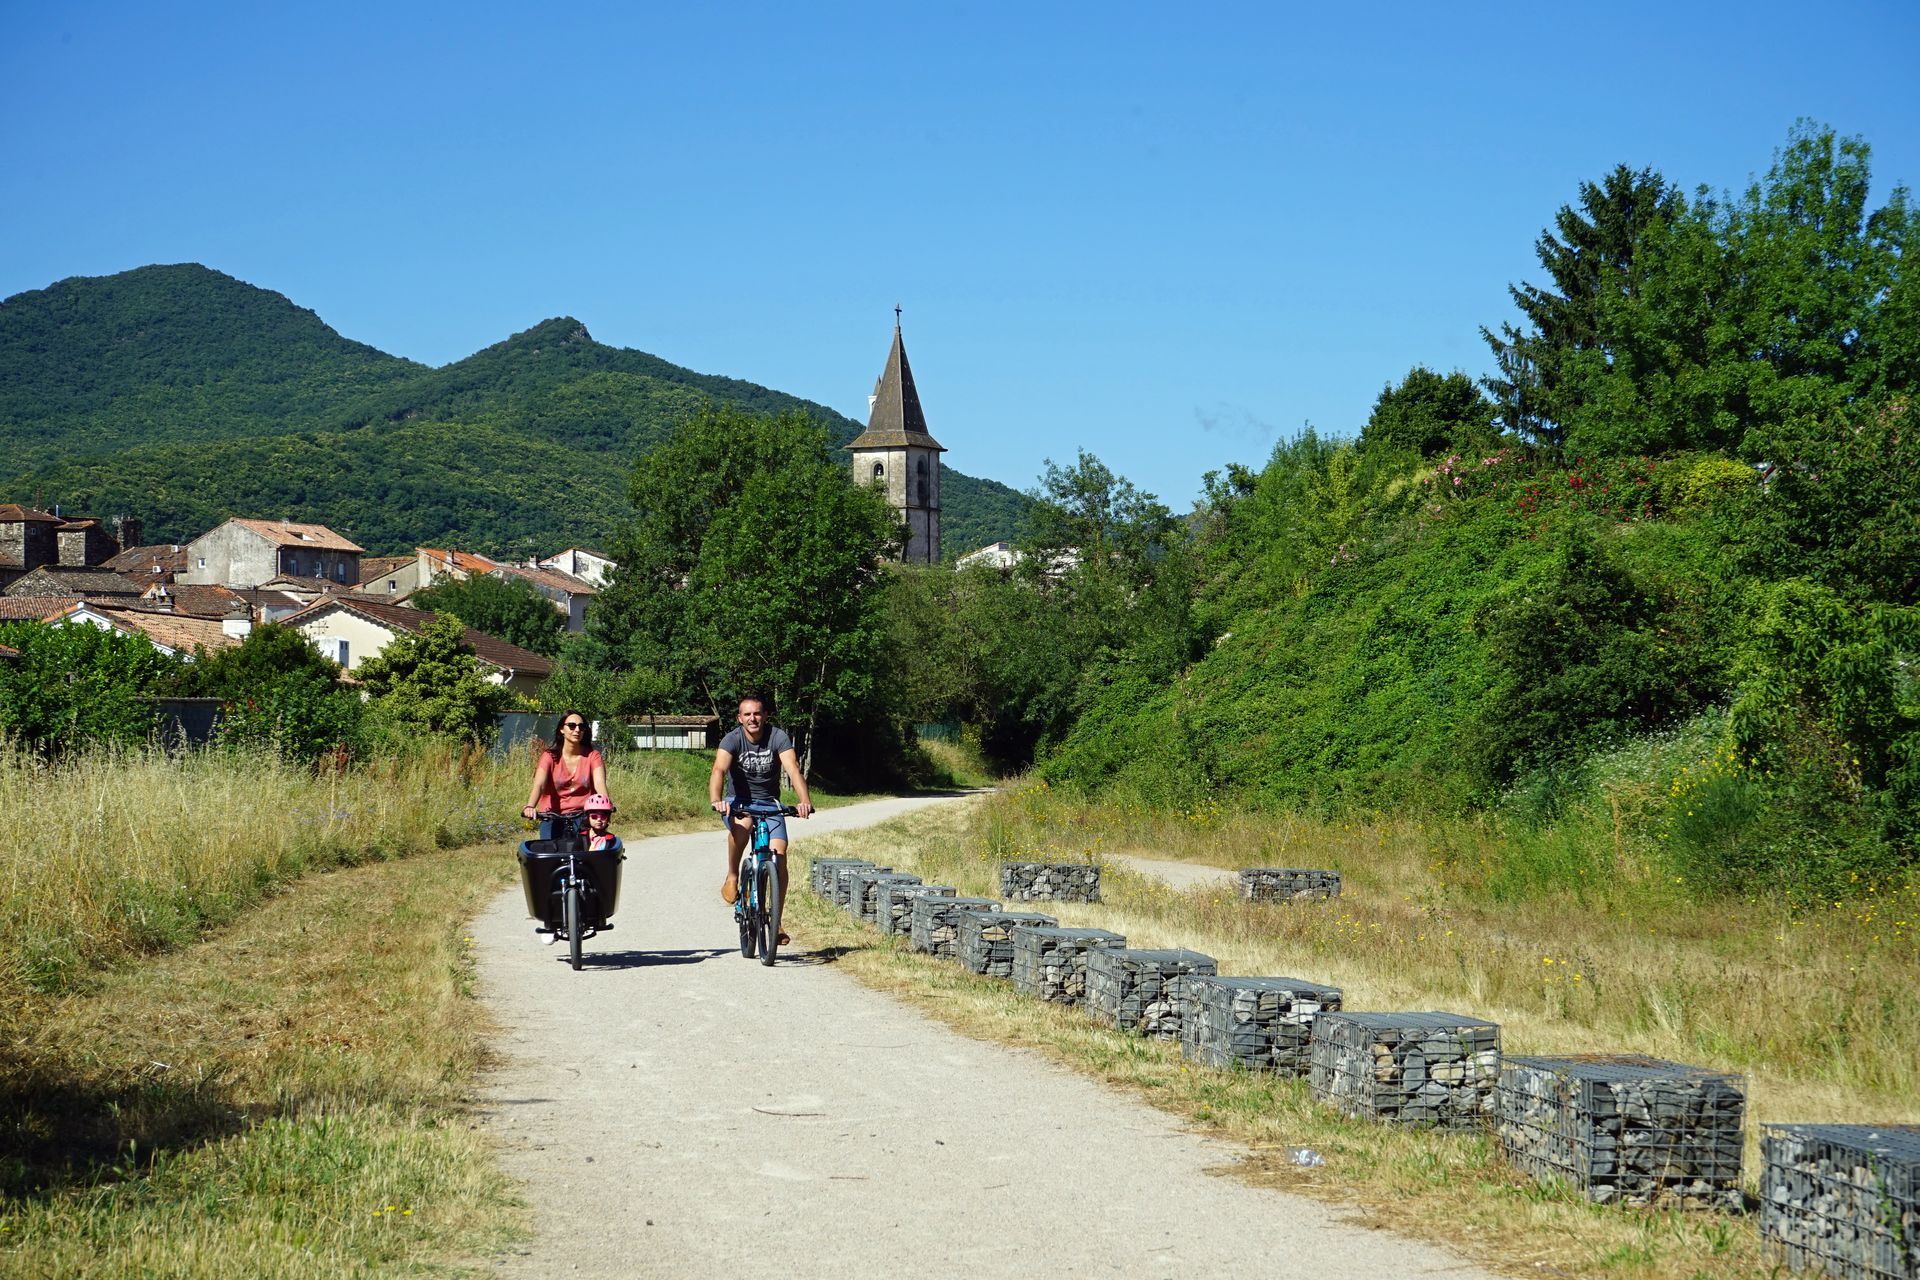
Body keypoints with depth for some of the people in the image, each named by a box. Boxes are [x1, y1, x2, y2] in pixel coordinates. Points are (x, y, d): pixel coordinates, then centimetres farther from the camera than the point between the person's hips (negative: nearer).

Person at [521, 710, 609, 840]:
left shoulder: (592, 756, 2)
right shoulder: (550, 756, 0)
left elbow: (599, 783, -14)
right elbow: (539, 784, -15)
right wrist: (530, 806, -35)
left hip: (583, 817, 0)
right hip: (553, 818, 0)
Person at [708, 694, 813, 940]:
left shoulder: (778, 737, -11)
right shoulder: (732, 739, -14)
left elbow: (793, 769, -25)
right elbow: (719, 771, -30)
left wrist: (805, 800, -43)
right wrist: (715, 800, -50)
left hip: (769, 804, 2)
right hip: (738, 801, -2)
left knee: (779, 857, -15)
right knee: (742, 824, -38)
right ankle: (732, 877, -15)